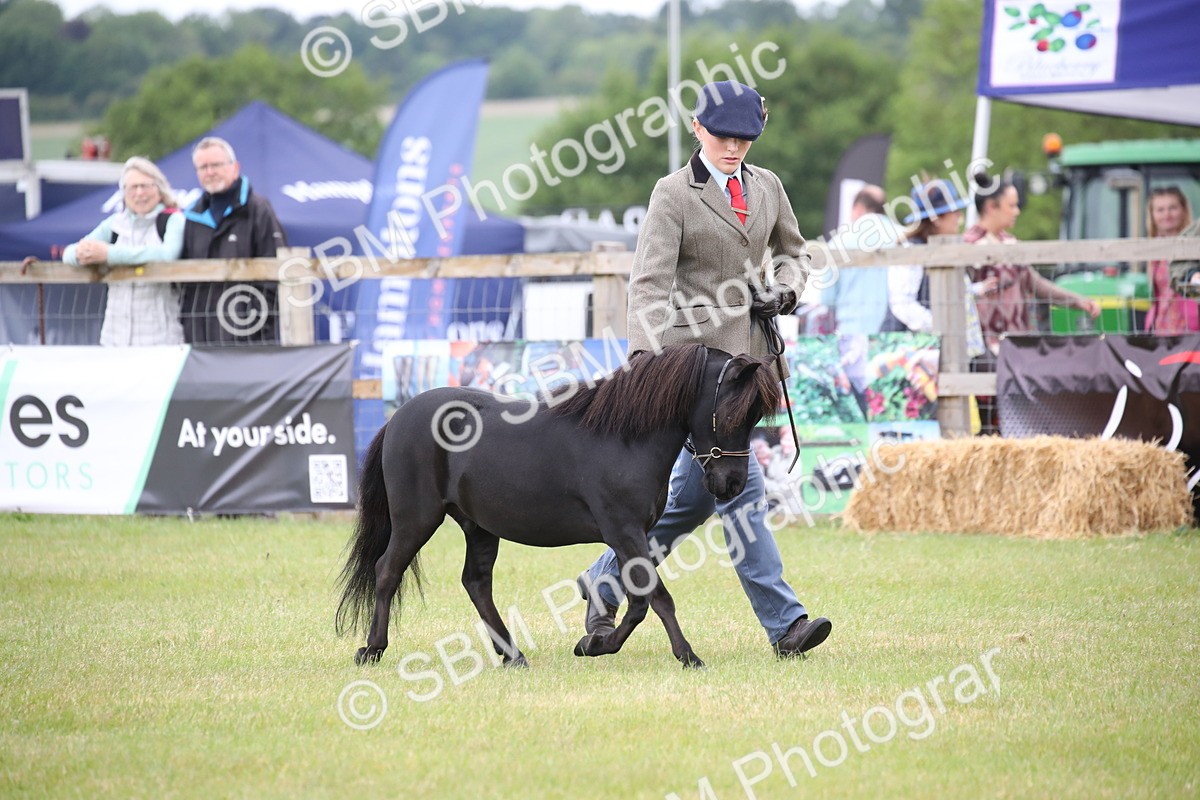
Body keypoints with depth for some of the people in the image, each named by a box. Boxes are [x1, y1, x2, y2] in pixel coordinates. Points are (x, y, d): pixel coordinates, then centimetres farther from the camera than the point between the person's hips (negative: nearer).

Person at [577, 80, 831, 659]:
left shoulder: (766, 186, 12)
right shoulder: (675, 194, -6)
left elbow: (794, 250, 26)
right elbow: (650, 280, -14)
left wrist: (784, 290, 3)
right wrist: (646, 354, -29)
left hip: (749, 351, 7)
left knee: (695, 491, 12)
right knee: (740, 484, -12)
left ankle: (604, 582, 29)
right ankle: (784, 622, -13)